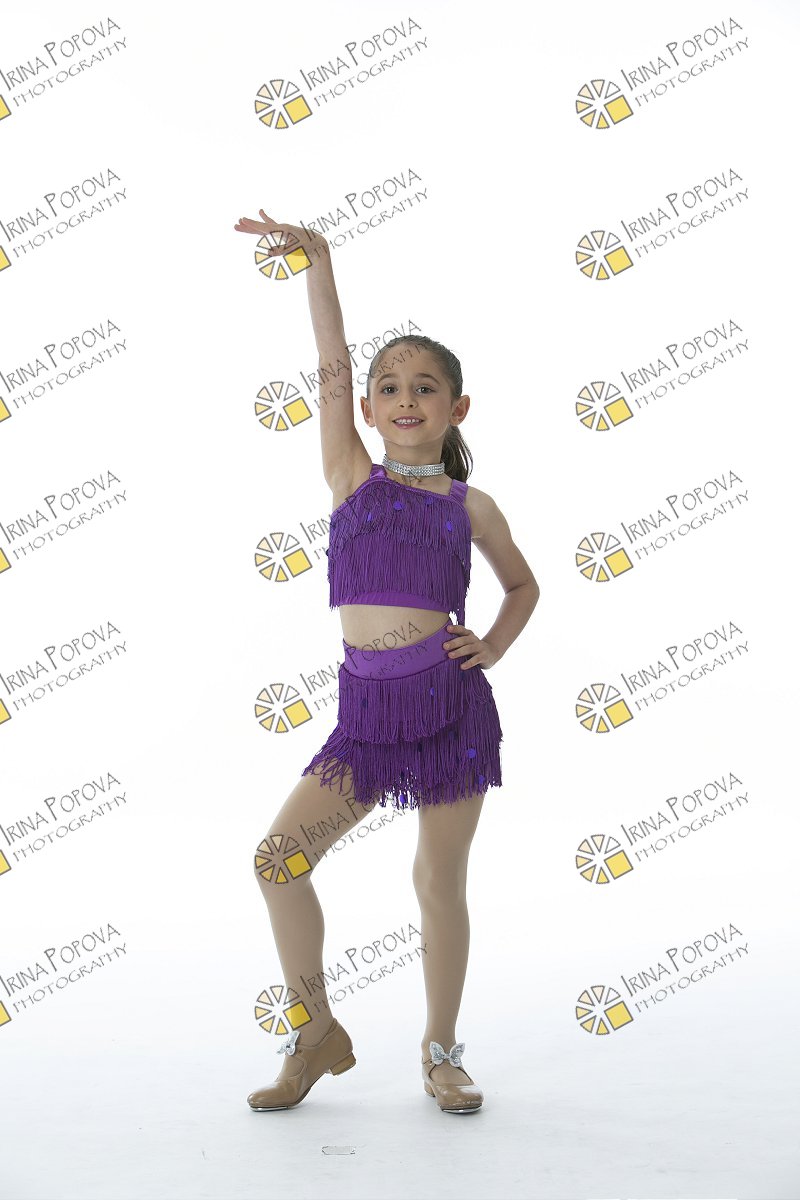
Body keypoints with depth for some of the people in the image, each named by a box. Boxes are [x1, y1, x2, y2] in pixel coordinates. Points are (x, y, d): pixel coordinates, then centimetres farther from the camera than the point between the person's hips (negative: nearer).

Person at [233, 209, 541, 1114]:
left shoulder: (469, 505, 6)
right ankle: (317, 1034, 15)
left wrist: (492, 649, 5)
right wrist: (315, 258, -11)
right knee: (278, 855, -5)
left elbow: (522, 582, 22)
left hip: (450, 700, -1)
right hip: (367, 706, 1)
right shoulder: (351, 477, 7)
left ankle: (441, 1052, 26)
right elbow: (331, 370, -3)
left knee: (440, 880, 6)